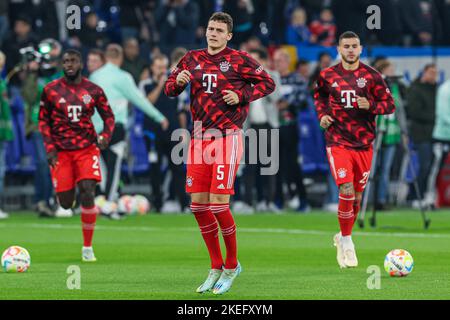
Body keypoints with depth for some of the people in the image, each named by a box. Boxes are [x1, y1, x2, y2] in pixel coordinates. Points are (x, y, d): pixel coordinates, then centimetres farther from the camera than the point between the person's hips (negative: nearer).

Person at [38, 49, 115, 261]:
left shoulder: (93, 91, 1)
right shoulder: (50, 90, 1)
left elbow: (109, 116, 8)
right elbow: (43, 120, 6)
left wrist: (106, 136, -12)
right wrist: (50, 147, -4)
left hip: (87, 148, 0)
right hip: (61, 151, 0)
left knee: (88, 194, -17)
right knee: (66, 204, -3)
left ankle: (87, 248, -7)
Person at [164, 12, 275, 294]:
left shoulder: (239, 60, -3)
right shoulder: (192, 59, 11)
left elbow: (268, 83, 2)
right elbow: (170, 89, 14)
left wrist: (241, 95, -11)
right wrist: (178, 81, -8)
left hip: (227, 138, -5)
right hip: (199, 139, 5)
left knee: (218, 204, -11)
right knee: (198, 204, 2)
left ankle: (232, 265, 7)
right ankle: (216, 267, 16)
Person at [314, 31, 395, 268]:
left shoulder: (371, 76, -1)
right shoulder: (327, 76, 1)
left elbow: (389, 105, 2)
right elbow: (319, 95, 22)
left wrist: (370, 106, -17)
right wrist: (322, 114, 3)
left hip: (364, 144, 2)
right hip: (338, 143, -2)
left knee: (357, 197, 9)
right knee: (346, 192, -16)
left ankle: (343, 237, 31)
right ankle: (346, 241, 0)